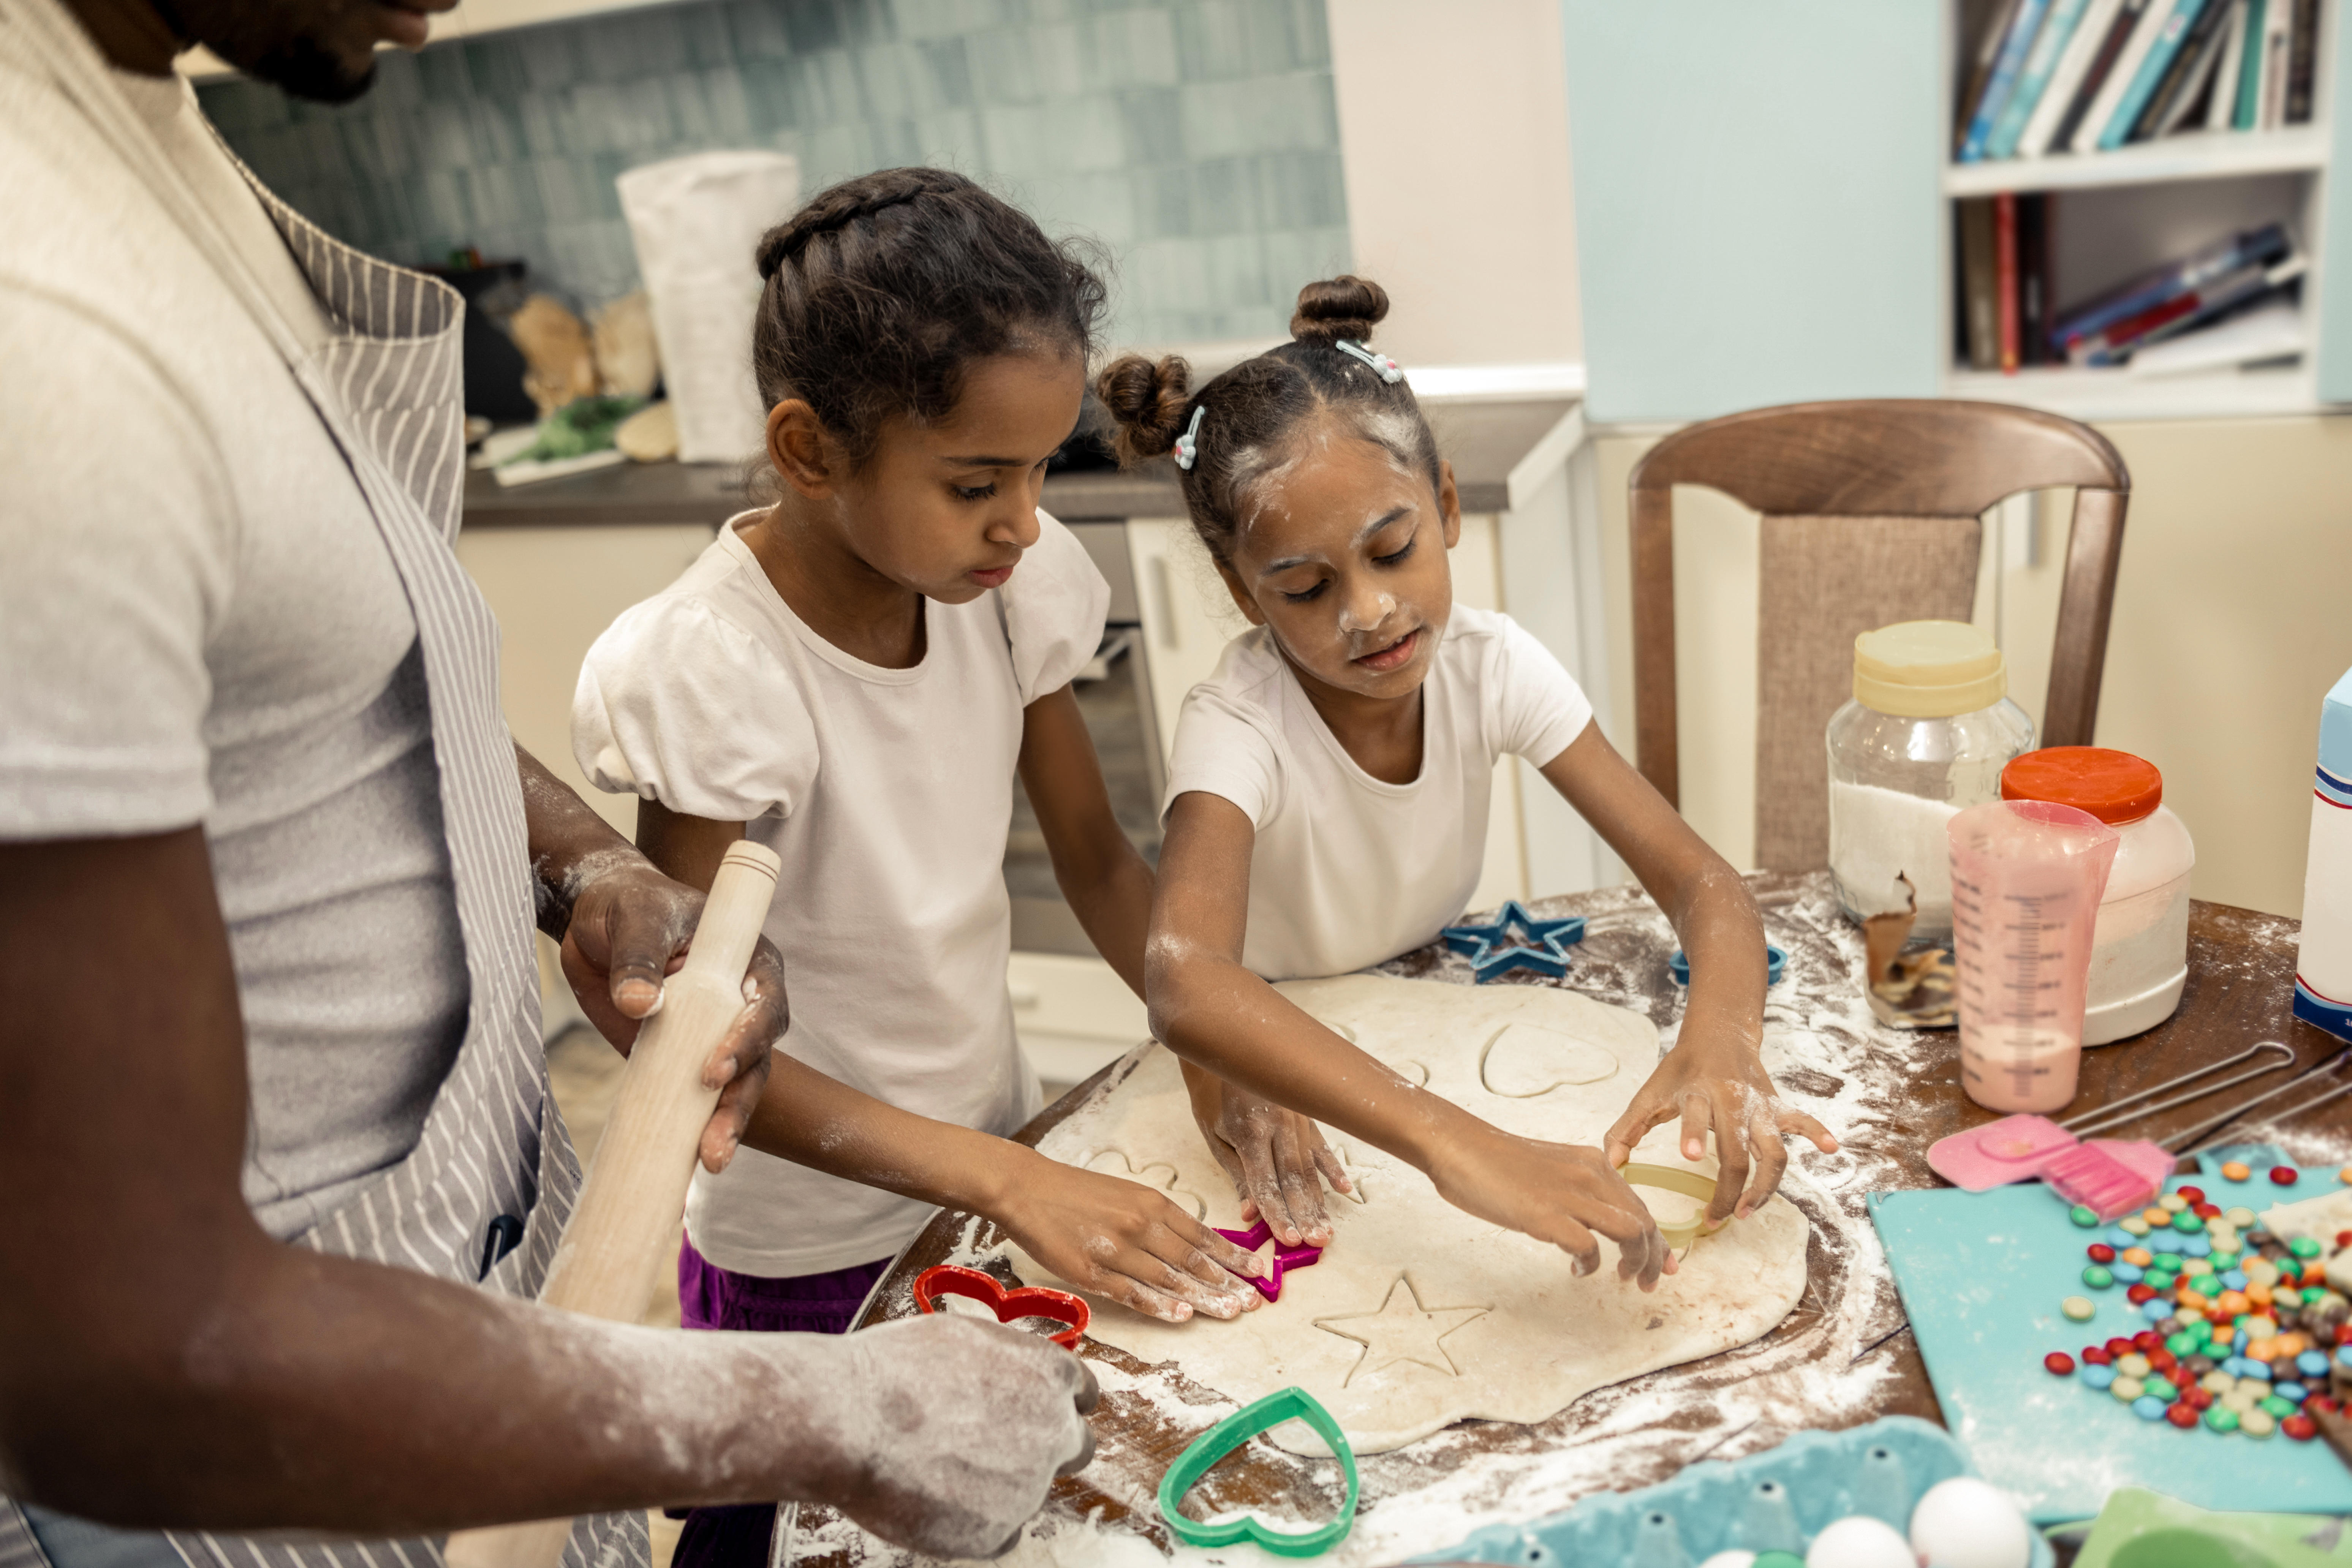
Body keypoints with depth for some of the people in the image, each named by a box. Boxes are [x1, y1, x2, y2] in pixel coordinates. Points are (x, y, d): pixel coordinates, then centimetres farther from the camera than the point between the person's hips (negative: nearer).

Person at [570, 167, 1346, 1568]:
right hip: (812, 1239, -5)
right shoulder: (704, 673, -27)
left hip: (1001, 1149, 5)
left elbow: (1094, 850, 0)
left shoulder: (1012, 583, -11)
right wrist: (1013, 1181, -28)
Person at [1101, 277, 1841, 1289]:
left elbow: (1698, 878, -18)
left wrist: (1720, 1038, -40)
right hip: (1275, 1082, -4)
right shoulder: (1238, 729, -30)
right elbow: (1185, 985, -48)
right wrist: (1457, 1146, -60)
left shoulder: (1490, 666, -16)